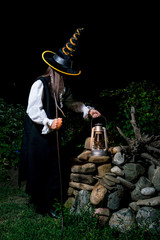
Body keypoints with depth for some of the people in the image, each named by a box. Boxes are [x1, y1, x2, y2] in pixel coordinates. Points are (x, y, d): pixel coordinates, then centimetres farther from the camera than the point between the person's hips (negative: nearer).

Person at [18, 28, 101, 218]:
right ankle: (38, 202, 25)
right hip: (37, 133, -7)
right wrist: (49, 122, -36)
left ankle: (47, 203, 29)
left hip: (51, 133, 7)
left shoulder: (63, 87, 4)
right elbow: (33, 110, -25)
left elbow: (71, 103, 19)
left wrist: (88, 110, 9)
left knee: (52, 167, 12)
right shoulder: (40, 84, -19)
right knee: (38, 168, 6)